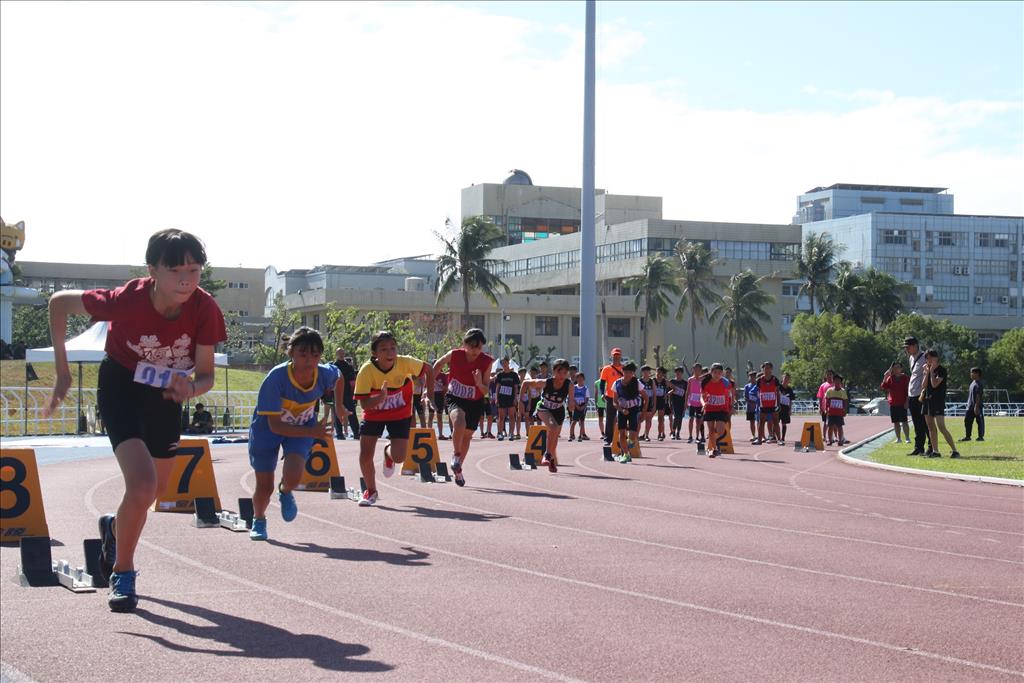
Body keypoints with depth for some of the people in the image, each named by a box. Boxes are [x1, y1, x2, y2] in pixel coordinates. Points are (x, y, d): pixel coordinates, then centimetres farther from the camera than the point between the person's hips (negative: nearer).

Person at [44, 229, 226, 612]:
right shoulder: (127, 301, -34)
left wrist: (191, 388, -40)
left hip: (166, 394, 5)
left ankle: (115, 528, 52)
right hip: (121, 389, -4)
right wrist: (62, 371, -15)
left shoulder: (205, 310, -26)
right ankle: (123, 574, 0)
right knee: (142, 484, -23)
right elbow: (59, 302, -18)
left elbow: (206, 375, -16)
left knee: (155, 492, 18)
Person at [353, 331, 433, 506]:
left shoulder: (405, 363, -26)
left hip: (400, 414, 0)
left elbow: (428, 369, -6)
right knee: (365, 455, -7)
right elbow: (364, 404, -28)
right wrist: (381, 398, -47)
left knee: (399, 458, -9)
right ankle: (371, 491, 21)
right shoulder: (366, 370, -28)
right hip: (374, 414, 0)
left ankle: (389, 454, 31)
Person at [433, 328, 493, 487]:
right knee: (459, 422, -33)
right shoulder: (454, 355, -19)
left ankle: (458, 470, 35)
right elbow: (438, 365, 3)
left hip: (475, 402, 2)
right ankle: (456, 455, -10)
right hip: (455, 398, -2)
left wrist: (479, 384, -34)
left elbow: (485, 392, -12)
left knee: (467, 436, 13)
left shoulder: (486, 362, -17)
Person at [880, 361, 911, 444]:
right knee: (895, 422, 7)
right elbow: (883, 387, 3)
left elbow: (908, 390, -2)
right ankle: (898, 438, 14)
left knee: (904, 421, -8)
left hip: (902, 403, -4)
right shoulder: (890, 378, 9)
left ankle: (907, 438, -4)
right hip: (892, 403, 4)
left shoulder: (905, 378, 0)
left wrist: (907, 401, -9)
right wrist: (885, 377, -7)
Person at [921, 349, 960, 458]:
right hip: (927, 399, 8)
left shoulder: (941, 370, -8)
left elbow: (934, 384, -18)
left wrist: (932, 371, -13)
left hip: (938, 400, -8)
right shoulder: (927, 369, 14)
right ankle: (935, 451, 13)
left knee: (941, 427, -15)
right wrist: (927, 372, -3)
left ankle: (955, 450, -14)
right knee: (931, 427, 8)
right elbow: (924, 385, 6)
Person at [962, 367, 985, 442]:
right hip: (970, 406, 9)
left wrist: (976, 406, -24)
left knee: (980, 421, 0)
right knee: (967, 421, 7)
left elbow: (978, 396, -20)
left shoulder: (979, 384, -14)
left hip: (977, 407, -9)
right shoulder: (973, 382, 15)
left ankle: (981, 436, 6)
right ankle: (967, 436, 13)